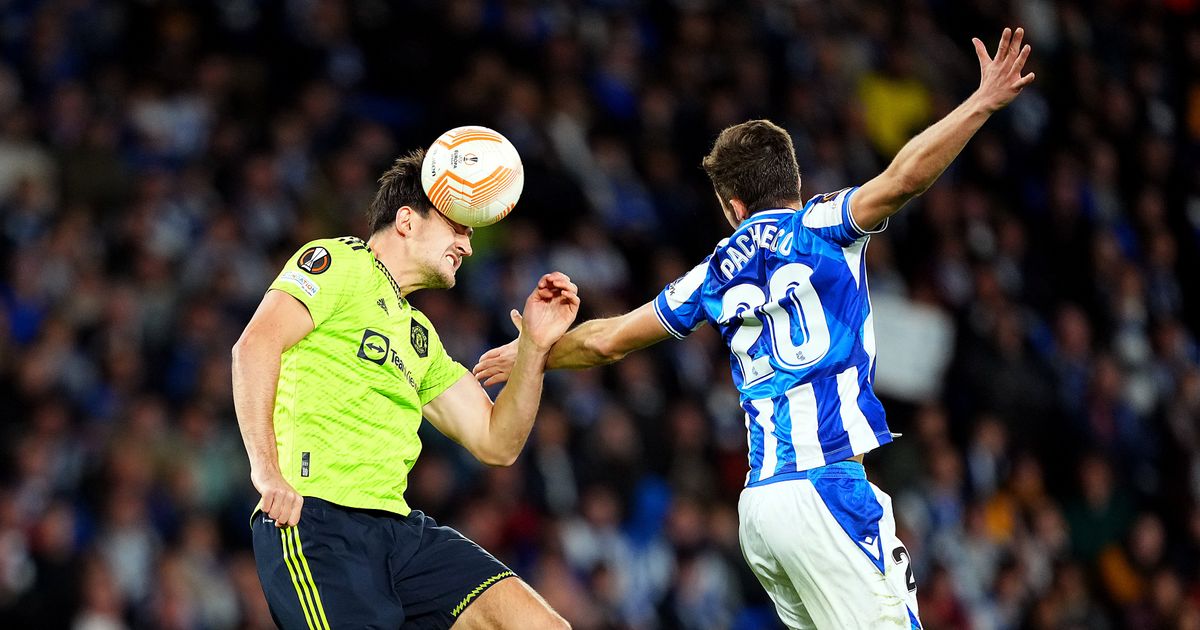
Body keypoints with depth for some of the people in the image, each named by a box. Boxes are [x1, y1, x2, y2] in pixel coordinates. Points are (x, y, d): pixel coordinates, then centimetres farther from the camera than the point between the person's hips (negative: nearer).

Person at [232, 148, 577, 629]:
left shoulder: (420, 336, 29)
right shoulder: (338, 261, 5)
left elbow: (496, 444, 24)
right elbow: (255, 344, -12)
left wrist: (534, 346, 13)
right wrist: (266, 470, -21)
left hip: (398, 529, 8)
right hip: (316, 518, -8)